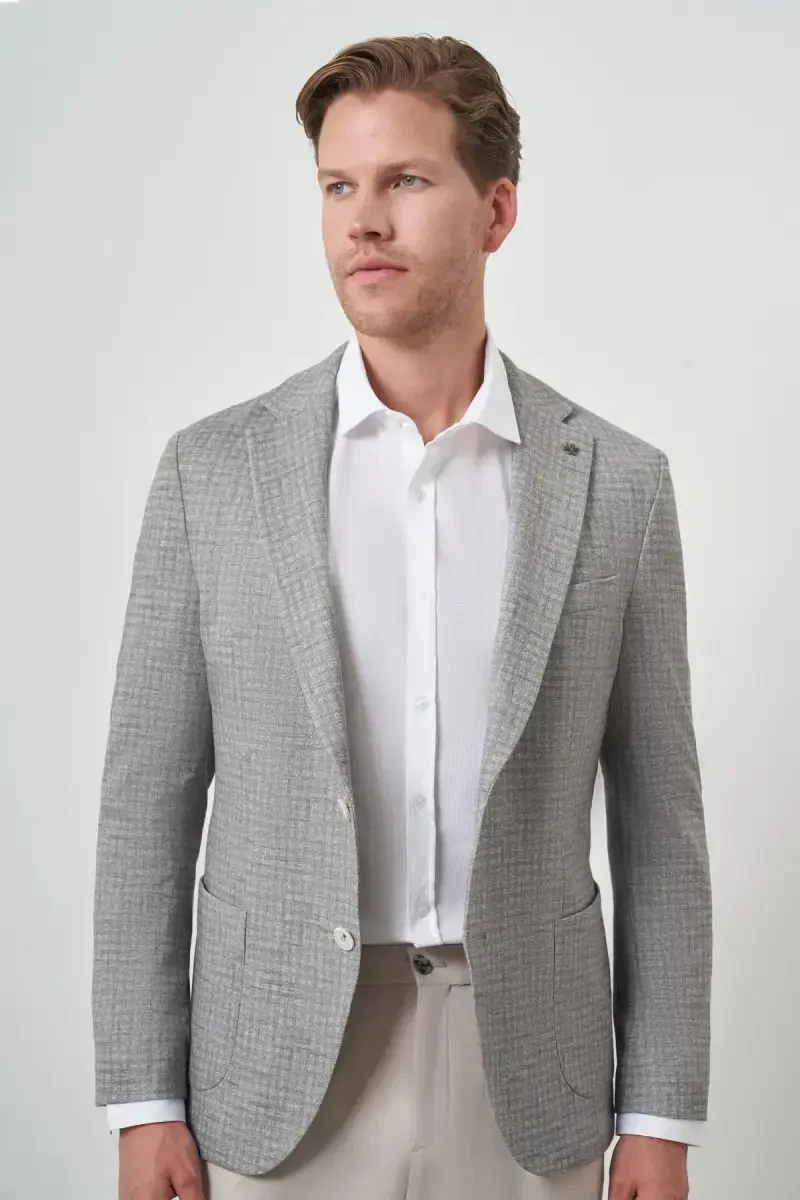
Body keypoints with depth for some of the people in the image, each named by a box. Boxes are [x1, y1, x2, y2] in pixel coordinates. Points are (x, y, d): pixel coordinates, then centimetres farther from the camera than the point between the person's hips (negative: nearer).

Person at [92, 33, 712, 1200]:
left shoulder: (619, 482, -1)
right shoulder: (213, 470, -3)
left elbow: (656, 818, 1)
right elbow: (149, 804, -1)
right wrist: (146, 1101, -3)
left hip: (526, 1070, 1)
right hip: (282, 1073, 0)